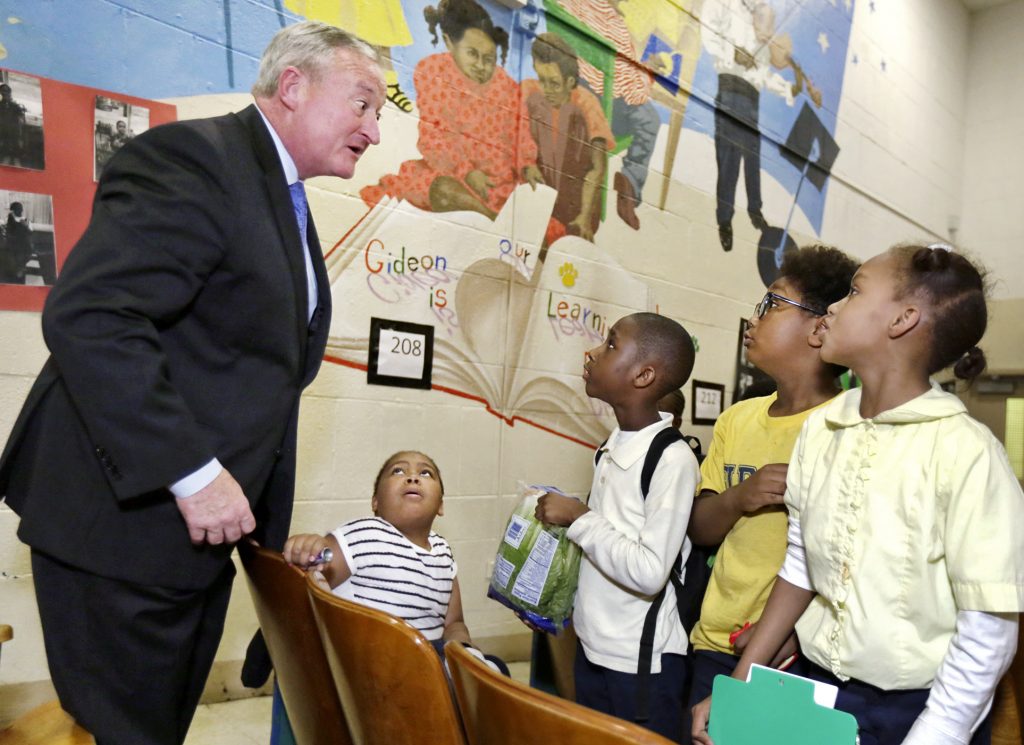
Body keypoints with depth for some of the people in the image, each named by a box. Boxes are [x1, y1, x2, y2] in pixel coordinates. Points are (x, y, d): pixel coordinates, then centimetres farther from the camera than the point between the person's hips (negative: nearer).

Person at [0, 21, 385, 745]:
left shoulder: (288, 202, 14)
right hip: (127, 521, -9)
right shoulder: (195, 157, -16)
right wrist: (192, 473, -26)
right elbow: (86, 316, -28)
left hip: (204, 526, 9)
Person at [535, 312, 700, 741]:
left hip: (642, 664, -7)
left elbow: (649, 572, -26)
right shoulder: (613, 447, 3)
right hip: (592, 647, 7)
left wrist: (578, 517, -19)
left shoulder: (672, 459, -21)